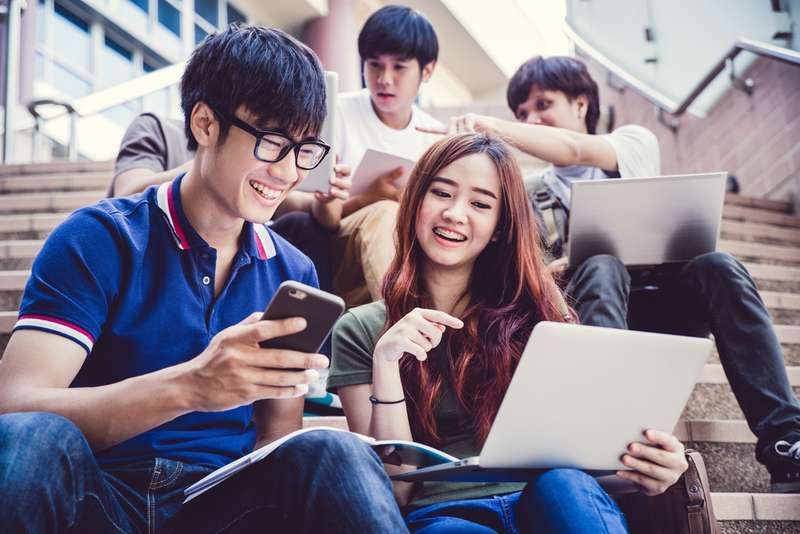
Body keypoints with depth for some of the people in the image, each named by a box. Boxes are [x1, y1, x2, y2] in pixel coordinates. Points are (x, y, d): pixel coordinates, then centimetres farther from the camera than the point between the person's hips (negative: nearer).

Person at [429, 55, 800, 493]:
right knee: (599, 267, -33)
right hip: (597, 309, 0)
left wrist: (490, 126, -23)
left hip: (666, 302, 0)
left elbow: (574, 150, -13)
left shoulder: (635, 142, 11)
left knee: (719, 267, -31)